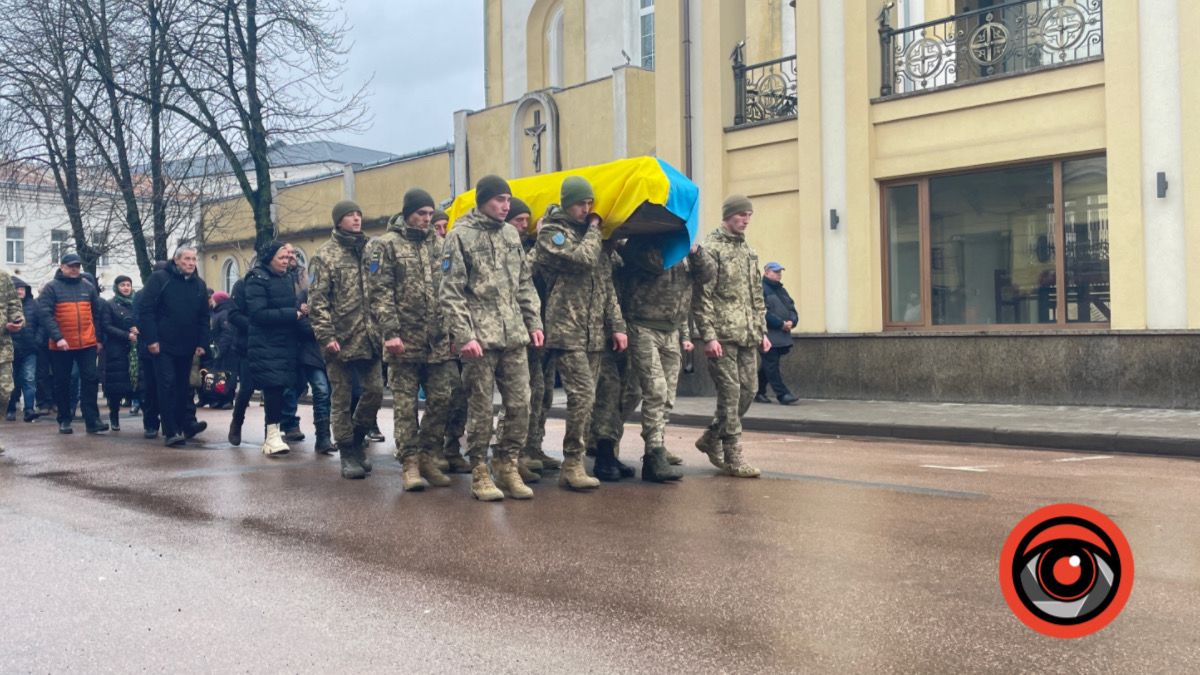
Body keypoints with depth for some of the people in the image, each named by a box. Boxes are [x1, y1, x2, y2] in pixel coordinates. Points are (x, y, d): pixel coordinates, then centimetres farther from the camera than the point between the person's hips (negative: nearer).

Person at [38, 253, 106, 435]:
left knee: (90, 380, -4)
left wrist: (97, 336, 11)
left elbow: (97, 312, 16)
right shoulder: (52, 287, -2)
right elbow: (46, 314, -10)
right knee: (62, 383, 8)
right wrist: (57, 337, -20)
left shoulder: (88, 286, 9)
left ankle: (92, 420, -3)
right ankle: (64, 420, 19)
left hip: (87, 344, 2)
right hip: (61, 345, -2)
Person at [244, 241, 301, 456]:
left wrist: (300, 311, 1)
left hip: (285, 342, 7)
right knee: (273, 385, -16)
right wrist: (292, 314, -18)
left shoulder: (287, 279, 15)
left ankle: (272, 433, 17)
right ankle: (272, 434, -14)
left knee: (279, 387, 7)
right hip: (265, 344, -7)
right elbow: (258, 313, -19)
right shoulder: (257, 280, -8)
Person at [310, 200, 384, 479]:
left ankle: (357, 439, 24)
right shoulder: (326, 255, -2)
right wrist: (326, 335, -14)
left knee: (375, 391, 2)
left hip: (370, 338, 4)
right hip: (340, 339, -4)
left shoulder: (370, 250, 12)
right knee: (341, 398, 3)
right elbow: (317, 299, -6)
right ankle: (348, 454, 12)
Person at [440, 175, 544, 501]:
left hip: (514, 337, 5)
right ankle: (479, 472, 12)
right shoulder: (460, 235, -4)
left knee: (519, 404, 5)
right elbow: (451, 293, -8)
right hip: (480, 337, -5)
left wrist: (534, 322, 10)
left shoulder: (511, 234, 13)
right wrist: (464, 336, -15)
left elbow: (525, 283, 18)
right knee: (481, 407, 1)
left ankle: (507, 465, 19)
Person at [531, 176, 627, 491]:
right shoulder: (551, 233, -2)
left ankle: (572, 464, 12)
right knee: (582, 394, -16)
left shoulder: (590, 235, 20)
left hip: (595, 334, 7)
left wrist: (617, 325, 12)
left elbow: (607, 284, 20)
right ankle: (573, 464, -9)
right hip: (566, 332, -7)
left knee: (585, 399, 6)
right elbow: (583, 258, -19)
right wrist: (593, 230, 0)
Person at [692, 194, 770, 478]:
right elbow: (703, 297, -11)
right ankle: (733, 457, 2)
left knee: (747, 390, 7)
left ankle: (711, 438, 24)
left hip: (748, 336, 8)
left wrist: (762, 331, 16)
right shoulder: (712, 248, -6)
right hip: (723, 334, -8)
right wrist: (708, 335, -16)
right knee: (730, 393, -5)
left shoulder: (748, 250, 18)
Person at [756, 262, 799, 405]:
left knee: (768, 365, 12)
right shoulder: (760, 289, -8)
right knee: (772, 365, -6)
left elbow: (791, 308, 17)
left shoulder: (781, 290, 20)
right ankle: (782, 394, -8)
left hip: (782, 334, 8)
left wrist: (792, 321, -5)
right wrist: (781, 323, -18)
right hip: (768, 334, -8)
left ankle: (759, 392, 21)